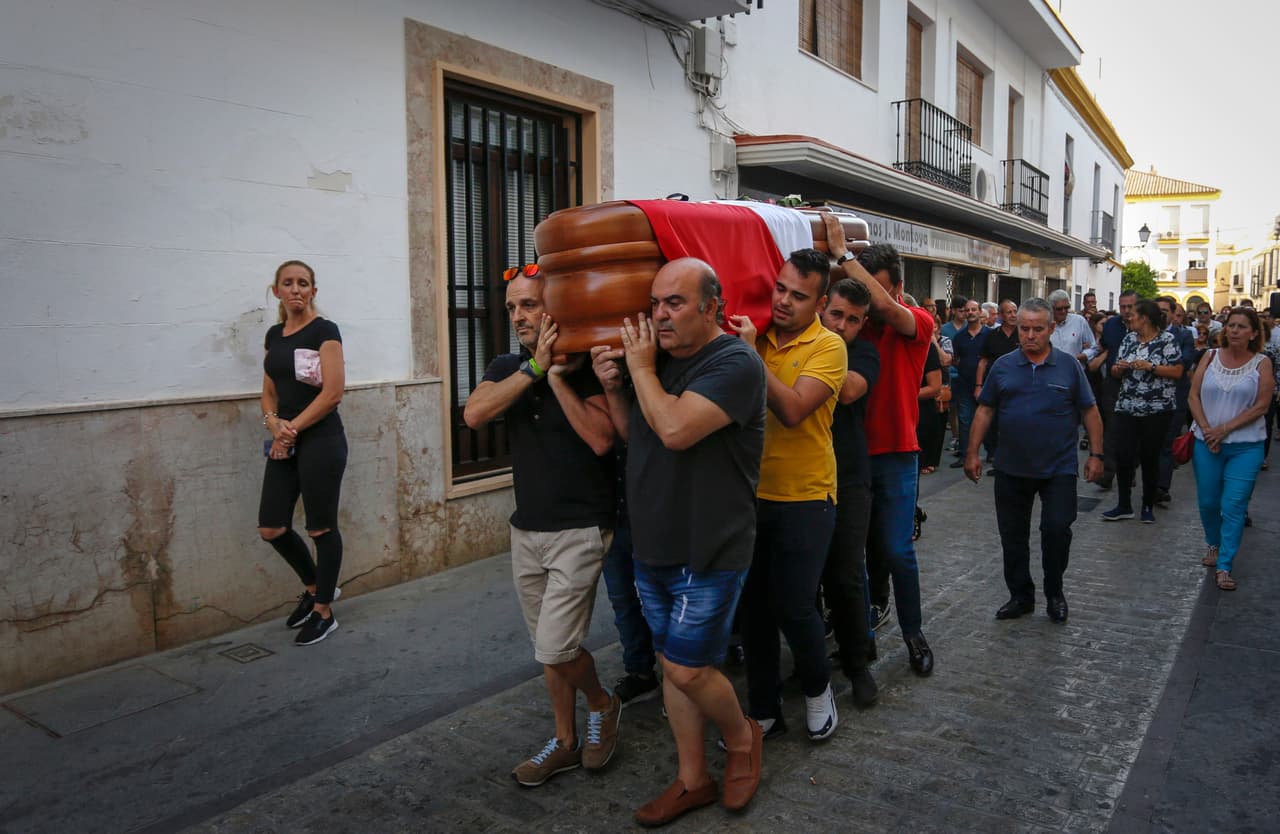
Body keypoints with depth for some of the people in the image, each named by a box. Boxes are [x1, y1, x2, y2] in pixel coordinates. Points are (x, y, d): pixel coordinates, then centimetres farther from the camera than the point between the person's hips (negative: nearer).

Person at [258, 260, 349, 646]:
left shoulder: (324, 331, -8)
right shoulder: (274, 335, 13)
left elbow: (333, 393, -14)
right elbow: (269, 392, 16)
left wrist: (292, 429, -11)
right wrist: (273, 424, -4)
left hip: (320, 440, -7)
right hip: (285, 443, 7)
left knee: (321, 527, 2)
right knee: (272, 528, 8)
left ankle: (324, 613, 17)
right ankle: (314, 586, 32)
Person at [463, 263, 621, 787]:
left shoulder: (583, 366, -10)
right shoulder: (507, 367, 5)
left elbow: (602, 439, -23)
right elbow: (474, 414, -15)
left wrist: (557, 378, -21)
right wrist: (535, 367, -20)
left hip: (580, 530, -6)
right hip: (526, 528, 6)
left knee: (554, 648, -9)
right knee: (549, 648, 14)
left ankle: (603, 704, 21)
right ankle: (566, 742, 31)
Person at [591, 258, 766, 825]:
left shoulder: (734, 363, -17)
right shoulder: (659, 361, 9)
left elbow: (675, 429, -30)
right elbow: (634, 435, 19)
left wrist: (641, 368, -15)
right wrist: (613, 387, 2)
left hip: (709, 553, -7)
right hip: (654, 547, 8)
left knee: (687, 671, -3)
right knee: (672, 666, 14)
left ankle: (741, 738, 28)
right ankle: (693, 781, 30)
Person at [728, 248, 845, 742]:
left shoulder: (827, 347, -9)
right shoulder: (755, 335, 3)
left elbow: (792, 410, -23)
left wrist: (750, 354, -22)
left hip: (804, 498, -4)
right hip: (752, 493, 4)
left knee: (793, 607, 0)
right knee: (752, 607, 11)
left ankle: (818, 688, 31)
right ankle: (763, 711, 28)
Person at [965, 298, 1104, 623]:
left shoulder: (1069, 365, -1)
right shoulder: (1003, 366, 2)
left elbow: (1090, 412, 3)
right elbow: (985, 411, 5)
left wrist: (1096, 454, -1)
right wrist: (973, 453, 1)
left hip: (1058, 468, -2)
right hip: (1011, 469, 2)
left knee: (1057, 529, -6)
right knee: (1012, 536, 9)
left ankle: (1054, 593, 18)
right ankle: (1021, 596, 26)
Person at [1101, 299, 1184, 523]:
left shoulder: (1167, 340, -4)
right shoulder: (1129, 338, 11)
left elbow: (1177, 372, -9)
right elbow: (1115, 372, 14)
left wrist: (1150, 367, -19)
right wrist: (1119, 368, -8)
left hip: (1157, 410, -4)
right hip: (1127, 408, 4)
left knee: (1149, 457, 4)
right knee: (1123, 455, -1)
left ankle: (1148, 506, 18)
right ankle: (1124, 506, 9)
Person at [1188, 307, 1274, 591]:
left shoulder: (1262, 363, -2)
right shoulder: (1210, 357, 5)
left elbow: (1261, 405, -7)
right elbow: (1194, 396, 1)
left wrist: (1225, 428, -13)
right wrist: (1206, 429, -10)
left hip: (1245, 446, -2)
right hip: (1206, 443, 3)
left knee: (1234, 506, -6)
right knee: (1207, 502, 12)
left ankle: (1224, 566, 0)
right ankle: (1214, 545, 38)